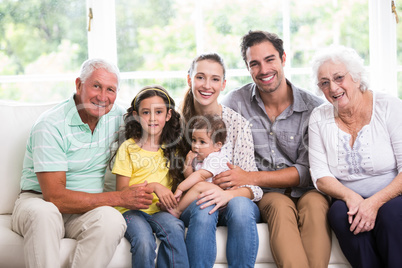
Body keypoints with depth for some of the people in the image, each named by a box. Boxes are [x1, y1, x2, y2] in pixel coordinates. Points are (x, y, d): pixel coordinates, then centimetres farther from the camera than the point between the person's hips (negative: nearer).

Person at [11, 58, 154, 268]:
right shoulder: (50, 126, -15)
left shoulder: (116, 115, 3)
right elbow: (55, 197, -21)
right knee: (43, 213, -39)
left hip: (88, 207, 4)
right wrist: (120, 198, -22)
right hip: (39, 201, -4)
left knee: (111, 219, -31)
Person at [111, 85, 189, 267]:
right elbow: (121, 191, -3)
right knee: (144, 242, -33)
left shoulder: (173, 148, 14)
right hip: (132, 210, -3)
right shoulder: (128, 148, 1)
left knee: (174, 228, -32)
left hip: (160, 211, 3)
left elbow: (179, 182, 16)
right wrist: (153, 186, -17)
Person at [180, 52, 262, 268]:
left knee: (240, 206, -35)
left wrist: (228, 194, -30)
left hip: (232, 202, 0)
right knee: (204, 209, -35)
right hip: (190, 205, 1)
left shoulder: (237, 123, -4)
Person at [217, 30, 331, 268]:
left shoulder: (314, 107, -2)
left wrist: (251, 178, -17)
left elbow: (308, 171, -6)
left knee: (314, 202, -33)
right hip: (264, 195, 0)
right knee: (280, 206, -33)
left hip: (304, 191, 0)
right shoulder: (235, 102, 1)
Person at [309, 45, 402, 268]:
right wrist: (350, 197, -19)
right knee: (340, 213, -30)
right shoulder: (319, 118, 6)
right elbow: (321, 176, 0)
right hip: (348, 201, 2)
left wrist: (375, 202, -23)